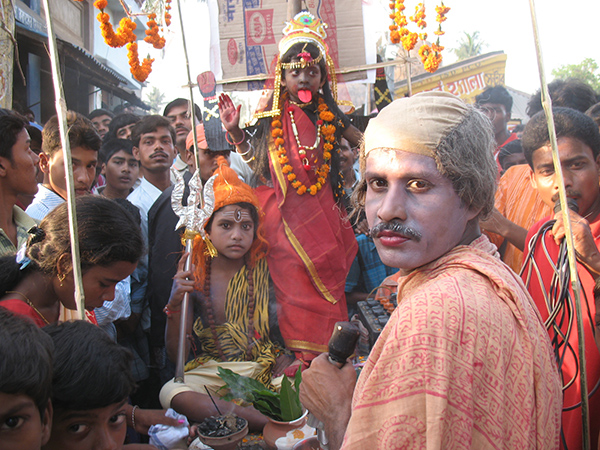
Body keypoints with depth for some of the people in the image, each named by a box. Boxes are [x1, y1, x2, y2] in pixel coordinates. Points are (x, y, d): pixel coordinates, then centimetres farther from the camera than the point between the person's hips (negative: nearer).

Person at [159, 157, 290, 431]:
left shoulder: (265, 269, 2)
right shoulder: (192, 277, 1)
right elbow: (176, 356, -1)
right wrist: (175, 304, -16)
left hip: (262, 369, -1)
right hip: (209, 372, 1)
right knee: (171, 392, -32)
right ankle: (275, 423, -31)